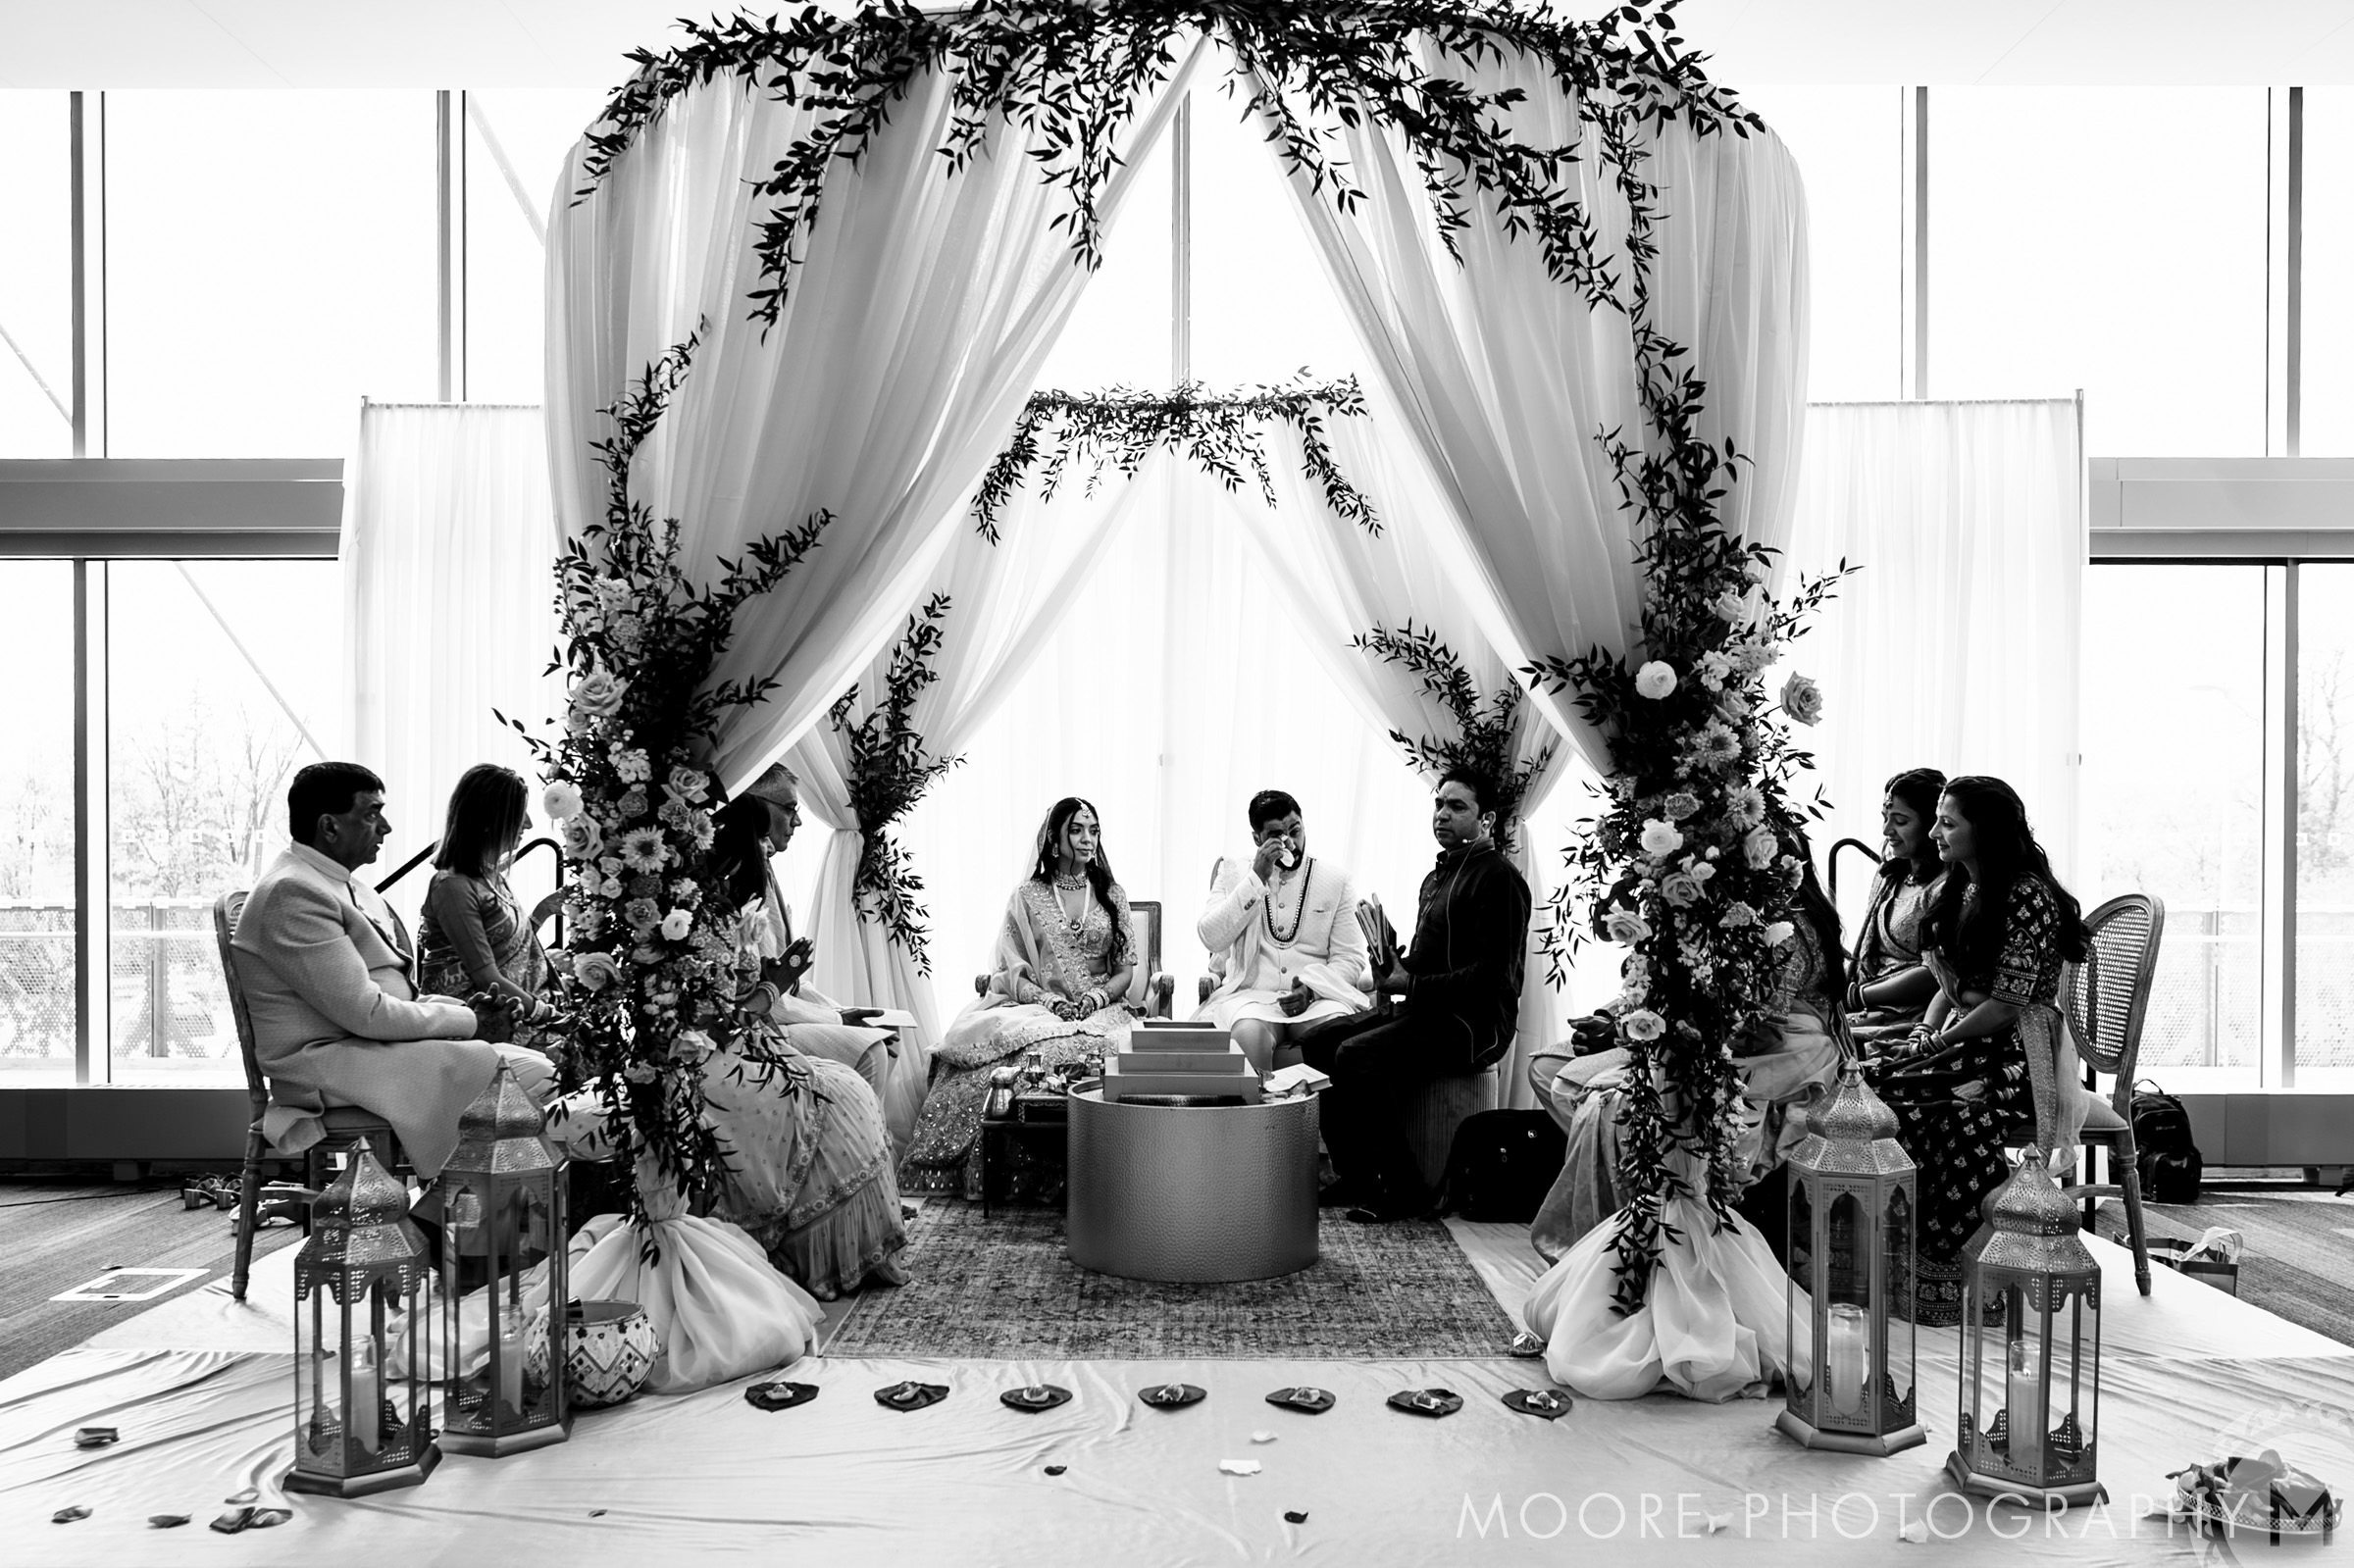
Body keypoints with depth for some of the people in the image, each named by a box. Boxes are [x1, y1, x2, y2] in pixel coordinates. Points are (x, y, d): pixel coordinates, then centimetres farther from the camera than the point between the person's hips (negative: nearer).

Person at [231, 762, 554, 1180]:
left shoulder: (342, 884, 17)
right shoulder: (293, 893, -15)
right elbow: (367, 1014, -20)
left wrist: (463, 1007, 3)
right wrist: (463, 1020, -10)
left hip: (379, 1039, 10)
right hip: (325, 1063, -9)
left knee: (536, 1070, -6)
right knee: (486, 1065, -24)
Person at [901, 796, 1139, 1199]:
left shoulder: (1112, 896, 14)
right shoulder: (1026, 896, 10)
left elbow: (1125, 971, 11)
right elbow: (1014, 974, 4)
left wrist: (1095, 998, -9)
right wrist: (1049, 1001, -14)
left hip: (1100, 1010, 1)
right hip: (1034, 1007, -1)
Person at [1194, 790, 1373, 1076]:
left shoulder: (1337, 879, 9)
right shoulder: (1233, 873, 10)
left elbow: (1350, 958, 6)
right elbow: (1210, 938, -5)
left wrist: (1312, 989, -14)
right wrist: (1256, 880, -10)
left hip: (1318, 996, 1)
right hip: (1250, 994, -1)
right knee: (1249, 1034, -37)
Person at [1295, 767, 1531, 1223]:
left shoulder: (1497, 877, -10)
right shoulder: (1437, 876, 21)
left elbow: (1493, 976, -19)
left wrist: (1410, 984, -18)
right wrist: (1394, 967, 3)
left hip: (1474, 1022, -10)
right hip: (1424, 1012, 10)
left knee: (1357, 1054, -27)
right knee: (1316, 1041, -1)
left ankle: (1406, 1189, -15)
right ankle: (1356, 1178, 4)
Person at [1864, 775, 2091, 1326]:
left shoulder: (2028, 896, -13)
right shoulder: (1962, 892, 15)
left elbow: (2008, 1002, -17)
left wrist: (1942, 1041, -13)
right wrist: (1925, 1033, 2)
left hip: (2017, 1053, -8)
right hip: (1966, 1040, 8)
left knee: (1905, 1093, -30)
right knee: (1869, 1077, -17)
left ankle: (1945, 1275, -20)